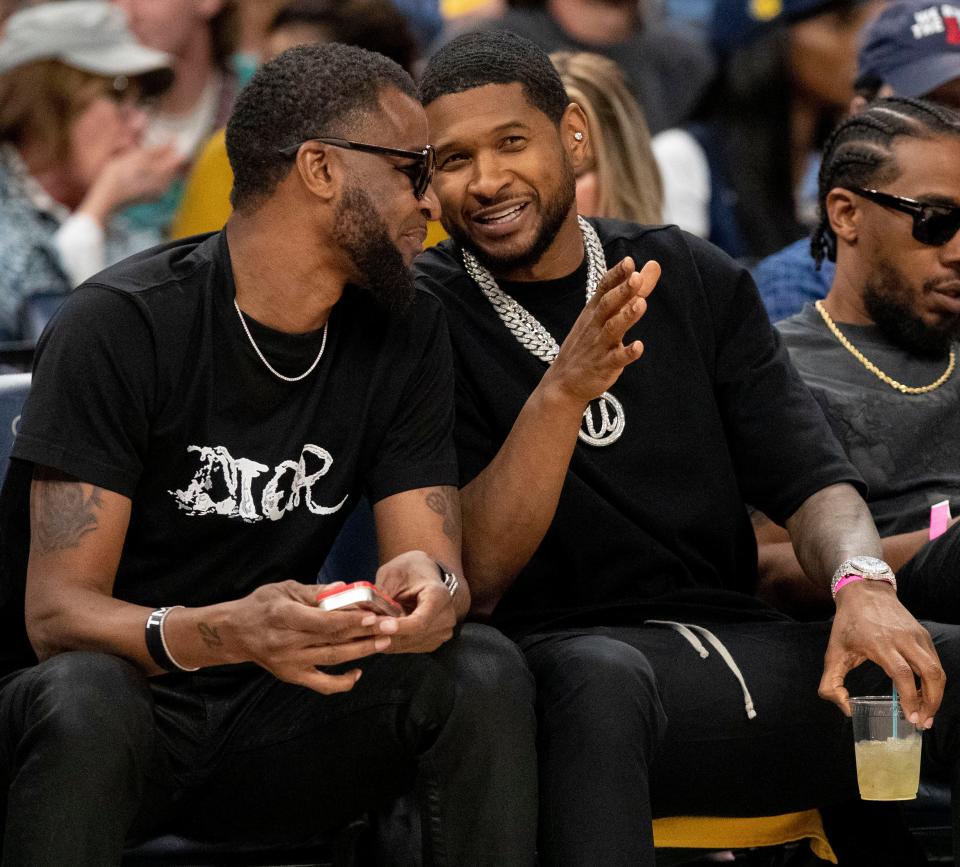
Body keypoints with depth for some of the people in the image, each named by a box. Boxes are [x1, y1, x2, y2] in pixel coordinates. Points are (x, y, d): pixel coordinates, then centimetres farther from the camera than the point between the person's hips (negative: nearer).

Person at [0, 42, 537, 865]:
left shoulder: (403, 330, 3)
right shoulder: (121, 326, -15)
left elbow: (437, 557, -2)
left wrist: (432, 588, -30)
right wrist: (225, 633, -41)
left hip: (265, 713, 5)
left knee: (484, 672, -21)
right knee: (87, 702, -39)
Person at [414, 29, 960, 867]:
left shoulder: (693, 278, 14)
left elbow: (811, 478, 7)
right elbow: (473, 578, -8)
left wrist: (862, 582, -17)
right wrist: (562, 391, -22)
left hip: (737, 645, 4)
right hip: (564, 657, -4)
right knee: (602, 675, -41)